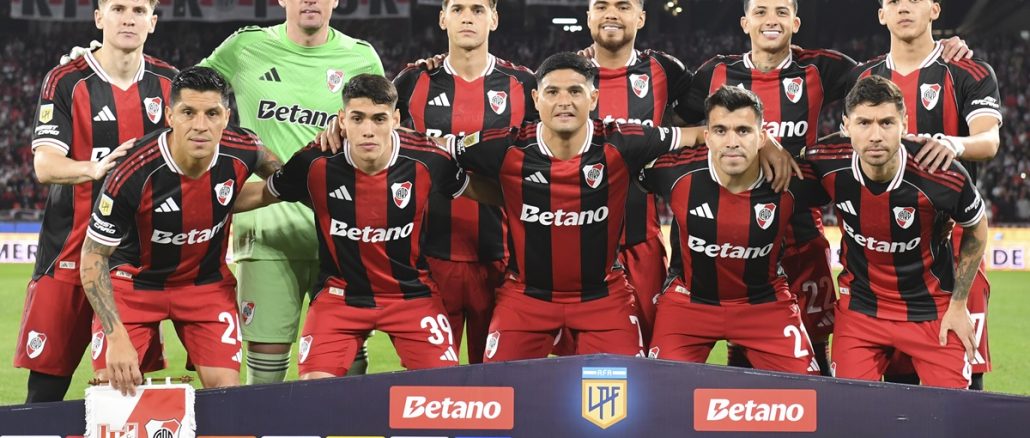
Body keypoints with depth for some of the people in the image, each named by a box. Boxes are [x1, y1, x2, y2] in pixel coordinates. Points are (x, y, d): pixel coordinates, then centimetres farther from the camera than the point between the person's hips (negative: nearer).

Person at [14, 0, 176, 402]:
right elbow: (44, 165, -15)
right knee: (48, 381, -4)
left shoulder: (168, 83, 8)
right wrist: (94, 168, -33)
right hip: (71, 248, -3)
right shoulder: (67, 81, -4)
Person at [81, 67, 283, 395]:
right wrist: (117, 337, -30)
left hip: (206, 280, 3)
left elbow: (269, 164, 9)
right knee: (112, 388, -12)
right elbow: (93, 257, -22)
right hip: (134, 279, -2)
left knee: (226, 388, -8)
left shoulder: (241, 151, -20)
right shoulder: (133, 174, -31)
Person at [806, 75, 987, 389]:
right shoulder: (826, 165, -19)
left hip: (932, 309, -1)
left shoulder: (944, 178, -23)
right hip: (859, 307, 2)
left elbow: (976, 228, -2)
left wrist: (958, 304, -1)